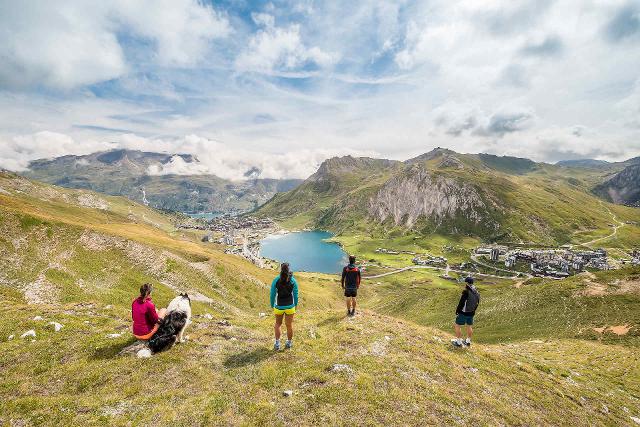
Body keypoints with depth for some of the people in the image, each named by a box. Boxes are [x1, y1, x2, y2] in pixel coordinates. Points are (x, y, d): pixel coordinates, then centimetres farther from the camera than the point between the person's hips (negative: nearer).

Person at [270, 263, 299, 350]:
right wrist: (295, 305, 10)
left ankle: (277, 343, 18)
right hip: (290, 306, 0)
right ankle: (289, 343, 34)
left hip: (279, 306, 0)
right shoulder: (293, 281, -14)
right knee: (289, 325, 18)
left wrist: (272, 305, 7)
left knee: (278, 324, 23)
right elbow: (295, 295, -6)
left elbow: (273, 295, -8)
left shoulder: (275, 281, -15)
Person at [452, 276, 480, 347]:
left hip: (463, 313, -7)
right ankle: (468, 341, 34)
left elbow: (461, 303, -21)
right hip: (471, 313, 8)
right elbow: (477, 303, 9)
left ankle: (459, 342, 12)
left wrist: (457, 311, -11)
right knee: (469, 327, 20)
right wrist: (473, 311, 20)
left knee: (458, 326, 6)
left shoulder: (466, 291, -22)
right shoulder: (477, 292, 1)